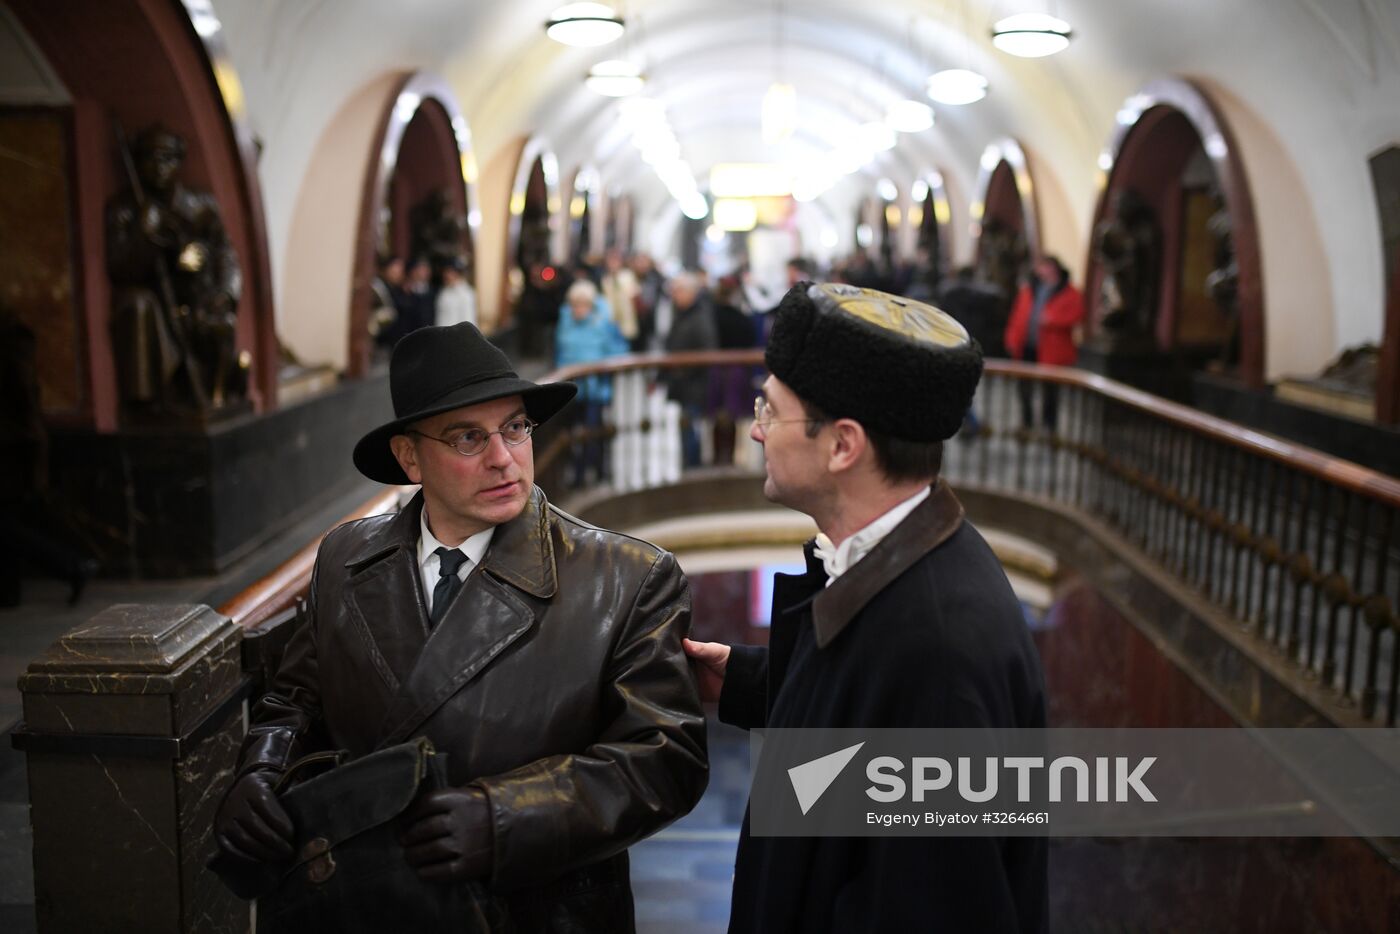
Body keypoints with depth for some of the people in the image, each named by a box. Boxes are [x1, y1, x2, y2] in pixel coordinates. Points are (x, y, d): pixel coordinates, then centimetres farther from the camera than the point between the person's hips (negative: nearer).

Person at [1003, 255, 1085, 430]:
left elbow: (1076, 315, -13)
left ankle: (1048, 427, 13)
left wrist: (1052, 320, -21)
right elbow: (1017, 315, 11)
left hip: (1050, 351, -5)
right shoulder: (1029, 289, 13)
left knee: (1050, 389, 3)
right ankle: (1026, 422, 26)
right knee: (1025, 387, 12)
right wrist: (1012, 339, 3)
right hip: (1026, 348, 5)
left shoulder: (1069, 293, -2)